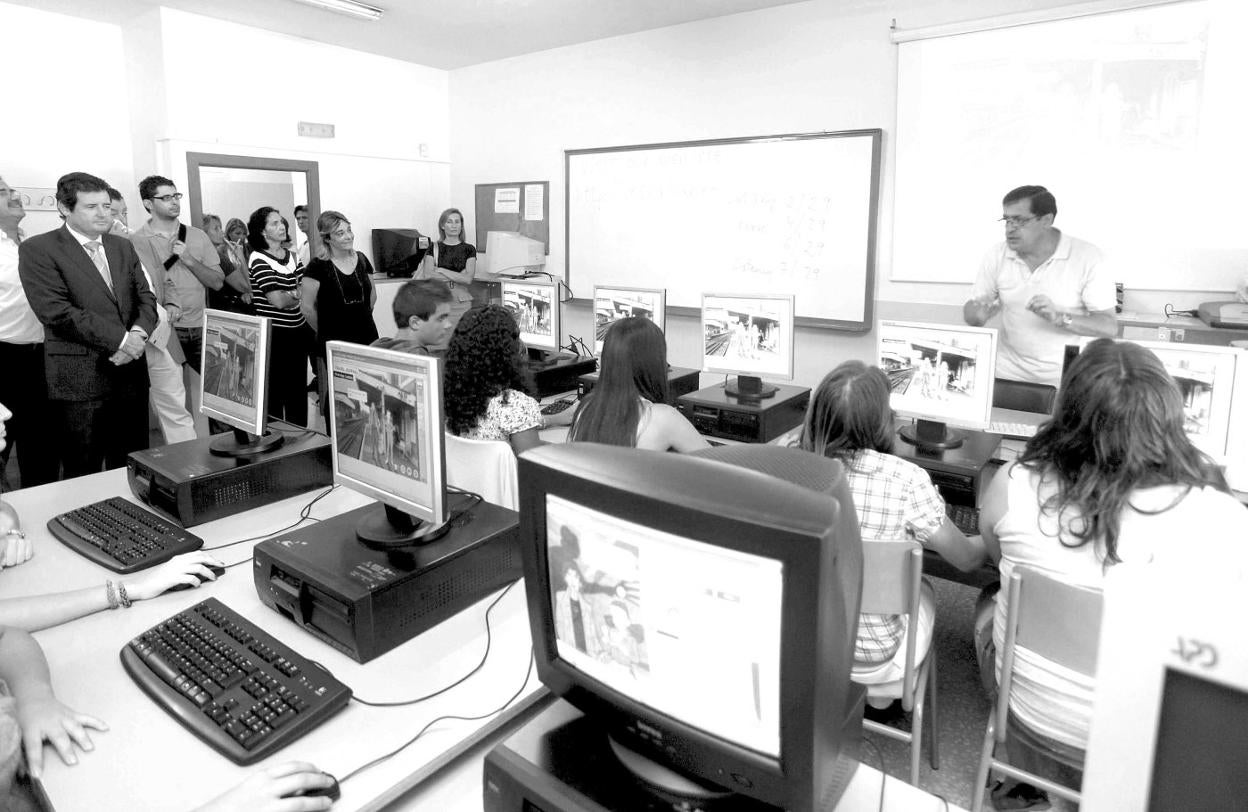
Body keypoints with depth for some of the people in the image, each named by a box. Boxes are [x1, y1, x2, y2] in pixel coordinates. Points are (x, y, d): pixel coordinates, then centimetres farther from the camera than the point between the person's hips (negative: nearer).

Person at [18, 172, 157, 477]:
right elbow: (57, 311, -13)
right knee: (84, 474, 3)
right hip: (79, 379, -5)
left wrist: (138, 333, -10)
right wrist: (119, 338, -16)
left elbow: (145, 298, 11)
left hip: (131, 372, 5)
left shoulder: (123, 247, 15)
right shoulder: (38, 250, -3)